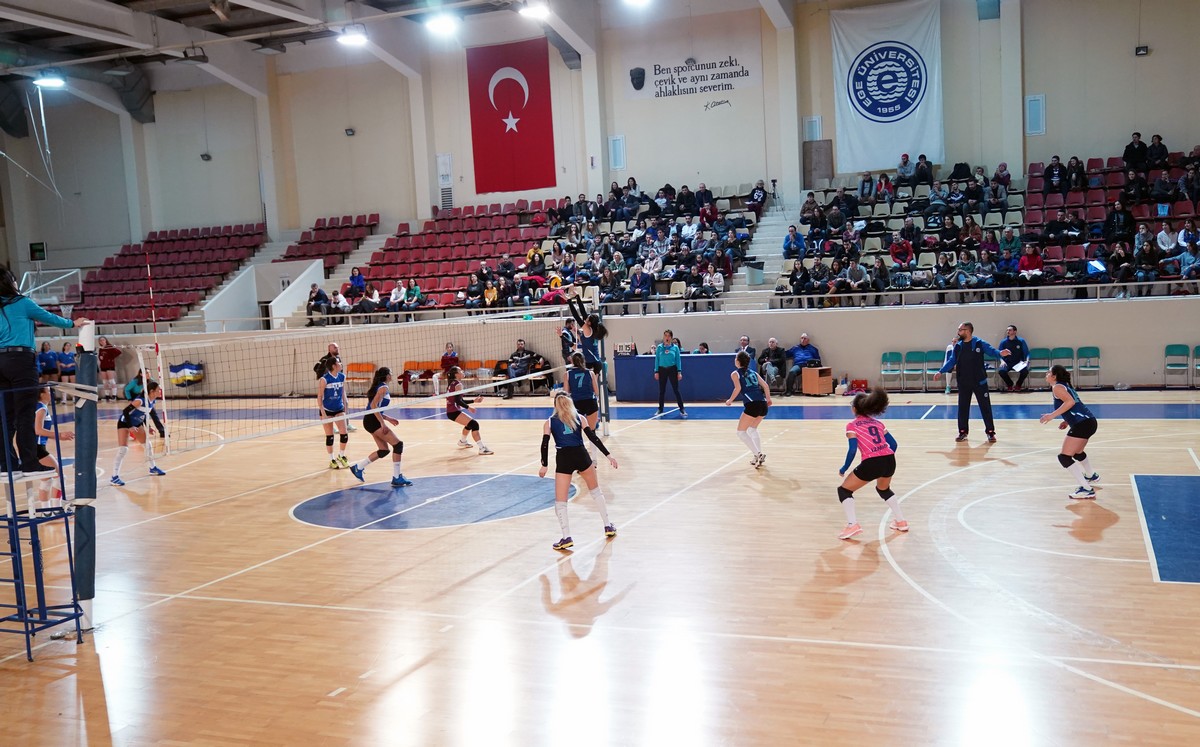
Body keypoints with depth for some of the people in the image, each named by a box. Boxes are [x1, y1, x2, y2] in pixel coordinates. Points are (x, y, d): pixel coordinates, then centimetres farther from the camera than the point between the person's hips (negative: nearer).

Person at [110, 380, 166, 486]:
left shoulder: (152, 402, -5)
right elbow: (125, 411, -28)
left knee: (148, 445, 13)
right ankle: (114, 477, -13)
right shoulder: (140, 400, -31)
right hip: (124, 423, -9)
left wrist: (147, 427, 4)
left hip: (137, 424, 9)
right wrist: (130, 427, -28)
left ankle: (153, 468, 33)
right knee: (123, 449, -17)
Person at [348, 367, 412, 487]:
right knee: (398, 444, -9)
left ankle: (358, 468, 23)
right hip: (373, 421, -10)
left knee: (384, 450, 14)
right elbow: (373, 406, -20)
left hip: (370, 420, 10)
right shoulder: (384, 388, -10)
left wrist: (388, 418, 17)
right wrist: (383, 423, -21)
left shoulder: (378, 387, 18)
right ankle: (396, 478, -9)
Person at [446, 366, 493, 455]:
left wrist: (474, 401, 14)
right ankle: (482, 448, -27)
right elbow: (458, 400, -20)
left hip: (450, 411, 10)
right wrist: (468, 407, -11)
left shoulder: (451, 383, 18)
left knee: (470, 423, 30)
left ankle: (462, 442, 49)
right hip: (454, 411, -10)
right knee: (474, 424, -19)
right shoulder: (458, 384, -10)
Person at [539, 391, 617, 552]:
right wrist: (608, 455, 3)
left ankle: (567, 538, -6)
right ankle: (608, 527, 29)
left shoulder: (549, 422, 10)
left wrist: (544, 466, 4)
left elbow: (545, 444, 0)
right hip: (581, 456, 2)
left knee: (560, 501, 5)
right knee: (596, 491, 23)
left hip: (563, 459, -2)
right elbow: (593, 437, 4)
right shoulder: (579, 418, 12)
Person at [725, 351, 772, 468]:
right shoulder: (753, 372, 22)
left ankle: (758, 454, -9)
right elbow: (765, 386, 18)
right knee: (752, 429, 27)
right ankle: (759, 455, 19)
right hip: (763, 404, 7)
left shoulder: (735, 373, 7)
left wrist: (730, 400, 3)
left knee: (741, 432, 4)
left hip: (752, 404, -7)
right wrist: (768, 399, 29)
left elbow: (738, 388, -8)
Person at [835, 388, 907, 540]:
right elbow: (893, 444, 18)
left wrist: (844, 469, 5)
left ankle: (852, 525, -4)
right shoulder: (877, 423, 21)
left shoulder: (852, 425, 5)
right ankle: (901, 522, 35)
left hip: (871, 463, -6)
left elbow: (852, 449, -6)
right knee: (883, 489, 36)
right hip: (889, 460, 6)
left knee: (844, 490, 11)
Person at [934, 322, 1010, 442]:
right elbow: (951, 361, 7)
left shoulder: (979, 343, -7)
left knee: (985, 406, 1)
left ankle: (990, 432, 9)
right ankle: (962, 432, 19)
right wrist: (941, 371, -3)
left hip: (979, 381, -4)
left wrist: (1000, 353, -37)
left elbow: (991, 351, -14)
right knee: (962, 407, 9)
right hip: (963, 383, 4)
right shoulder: (958, 346, 5)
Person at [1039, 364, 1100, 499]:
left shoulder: (1057, 387, -5)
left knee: (1064, 457, -10)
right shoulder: (1065, 386, 23)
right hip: (1088, 421, 10)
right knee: (1076, 452, 33)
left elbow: (1070, 402, -20)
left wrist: (1052, 415, -20)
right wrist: (1068, 421, 21)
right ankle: (1091, 476, 57)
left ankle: (1087, 489, -11)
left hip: (1082, 424, -10)